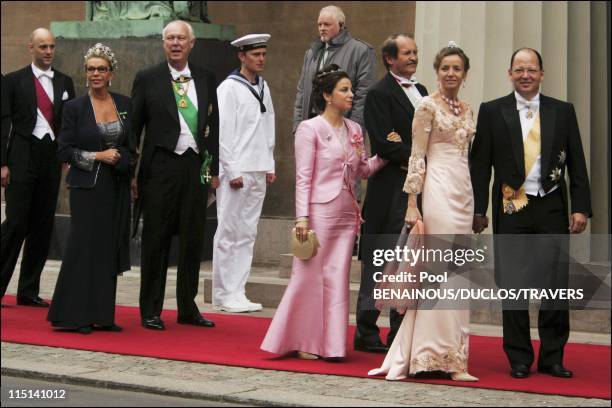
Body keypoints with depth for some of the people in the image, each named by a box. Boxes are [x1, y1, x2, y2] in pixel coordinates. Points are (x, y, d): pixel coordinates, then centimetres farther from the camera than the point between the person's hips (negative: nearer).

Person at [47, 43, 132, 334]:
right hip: (86, 187, -4)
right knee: (84, 246, -7)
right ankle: (74, 315, 0)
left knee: (110, 249, 4)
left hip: (116, 187, 4)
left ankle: (102, 315, 10)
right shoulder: (75, 107, -2)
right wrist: (97, 156, -12)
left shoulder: (125, 105, 7)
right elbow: (64, 151, -3)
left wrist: (121, 158, -7)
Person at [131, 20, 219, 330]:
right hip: (161, 166, -3)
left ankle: (187, 308, 20)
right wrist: (131, 172, -3)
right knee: (156, 240, 1)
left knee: (193, 240, 9)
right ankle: (151, 311, 10)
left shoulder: (206, 80, 10)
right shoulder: (147, 79, 2)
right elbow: (134, 127, 2)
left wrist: (214, 168, 7)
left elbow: (213, 126, 12)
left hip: (196, 166, 3)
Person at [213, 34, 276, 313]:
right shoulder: (229, 88, -8)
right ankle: (223, 295, 3)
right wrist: (232, 172, -14)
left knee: (247, 233, 8)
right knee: (229, 233, -3)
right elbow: (223, 132, -11)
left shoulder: (263, 87, 14)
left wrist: (269, 166, 14)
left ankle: (237, 293, 13)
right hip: (235, 172, -7)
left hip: (258, 173, 7)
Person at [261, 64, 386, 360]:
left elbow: (364, 170, 15)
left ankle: (331, 343, 11)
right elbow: (303, 177, -9)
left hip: (346, 213, 6)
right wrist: (302, 216, -14)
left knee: (337, 278, 6)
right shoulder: (310, 129, -5)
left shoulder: (354, 130, 12)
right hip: (320, 211, -6)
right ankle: (304, 343, 10)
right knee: (310, 276, -1)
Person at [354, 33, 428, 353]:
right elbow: (384, 145, -16)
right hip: (391, 191, -8)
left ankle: (402, 334, 16)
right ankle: (366, 333, 6)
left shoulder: (422, 92, 18)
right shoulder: (380, 94, -8)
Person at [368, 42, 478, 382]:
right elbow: (416, 156, -7)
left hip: (463, 192, 8)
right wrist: (411, 204, -12)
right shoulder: (428, 106, -4)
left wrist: (476, 205, 17)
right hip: (439, 190, -7)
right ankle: (443, 354, -3)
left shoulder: (467, 110, 16)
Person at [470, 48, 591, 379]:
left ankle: (552, 357, 11)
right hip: (512, 209, -1)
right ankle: (519, 359, 12)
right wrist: (478, 210, -3)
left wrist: (581, 208, -1)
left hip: (552, 208, 1)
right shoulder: (492, 112, 4)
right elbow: (480, 164, 3)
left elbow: (577, 165, 7)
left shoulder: (563, 111, 8)